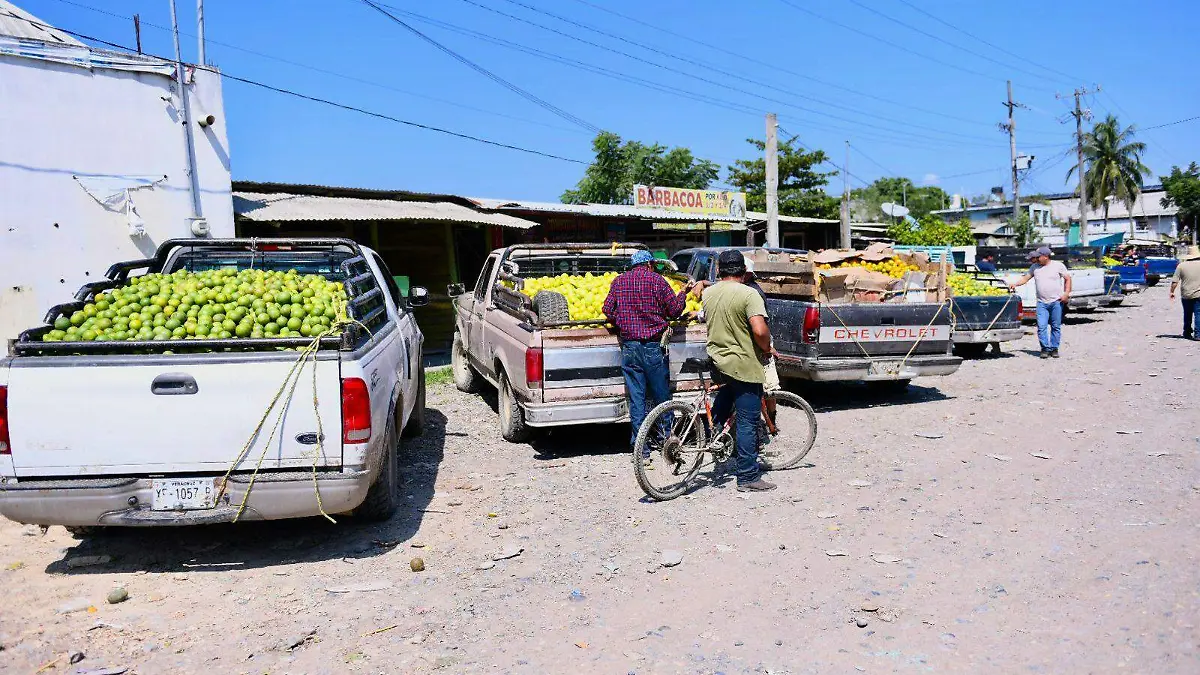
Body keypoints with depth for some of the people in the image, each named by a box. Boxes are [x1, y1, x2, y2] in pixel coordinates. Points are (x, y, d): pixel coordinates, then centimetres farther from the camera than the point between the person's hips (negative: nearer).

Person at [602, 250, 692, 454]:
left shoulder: (619, 281, 8)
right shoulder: (656, 279, -1)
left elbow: (608, 310, 5)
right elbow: (675, 311, 0)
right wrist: (683, 293, 17)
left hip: (629, 347, 3)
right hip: (654, 346, -3)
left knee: (636, 397, 6)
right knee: (662, 396, 9)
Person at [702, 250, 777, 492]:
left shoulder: (708, 294, 6)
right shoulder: (748, 294, -15)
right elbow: (760, 331, -25)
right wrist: (767, 349, -6)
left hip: (717, 359, 7)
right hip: (744, 365, -7)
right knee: (747, 423, 0)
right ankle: (749, 478, 6)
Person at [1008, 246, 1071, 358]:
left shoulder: (1058, 265, 1)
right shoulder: (1035, 267, 9)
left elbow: (1068, 279, 5)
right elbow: (1025, 278, 11)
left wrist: (1066, 293, -6)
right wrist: (1015, 284, -7)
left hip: (1057, 302, -2)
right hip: (1042, 303, 2)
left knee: (1056, 327, 4)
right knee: (1041, 327, -8)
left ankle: (1054, 349, 12)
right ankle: (1045, 349, -1)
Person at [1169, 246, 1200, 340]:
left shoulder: (1181, 266, -2)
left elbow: (1175, 281, -4)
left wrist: (1172, 292, 6)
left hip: (1186, 295, 2)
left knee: (1187, 315, 15)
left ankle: (1187, 333, 25)